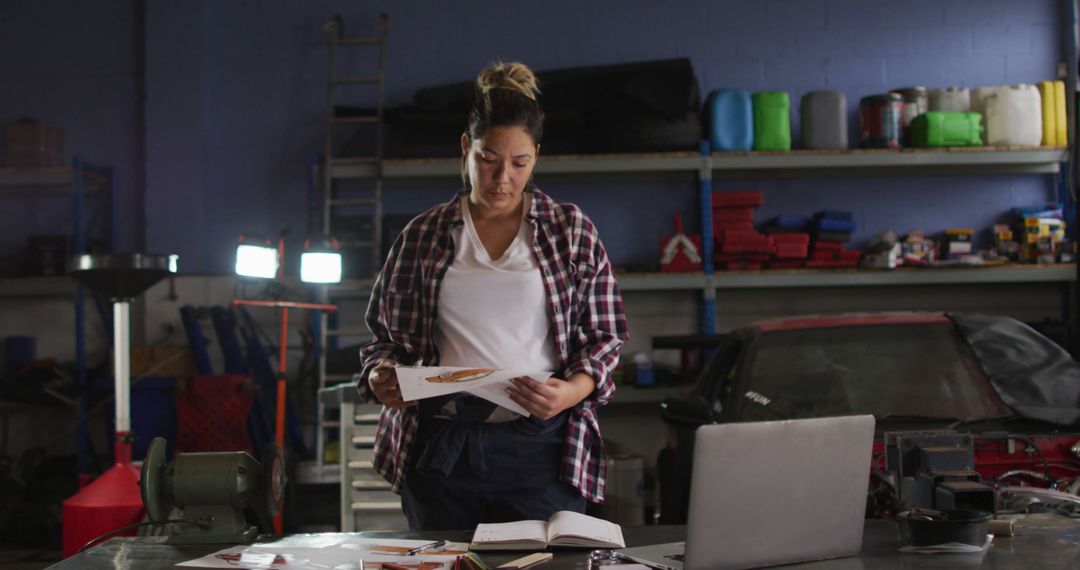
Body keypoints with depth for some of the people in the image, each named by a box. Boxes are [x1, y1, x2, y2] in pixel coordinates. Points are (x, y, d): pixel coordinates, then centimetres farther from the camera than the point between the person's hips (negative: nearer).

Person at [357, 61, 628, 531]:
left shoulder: (572, 232, 7)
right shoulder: (422, 237, 10)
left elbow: (605, 338, 7)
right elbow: (384, 336, 17)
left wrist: (572, 392, -12)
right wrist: (380, 377, -5)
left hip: (540, 448, -1)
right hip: (440, 449, 1)